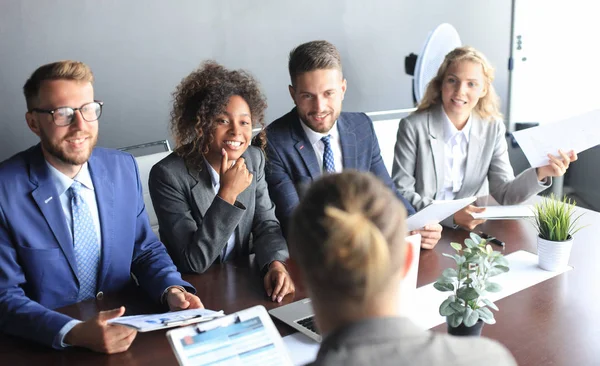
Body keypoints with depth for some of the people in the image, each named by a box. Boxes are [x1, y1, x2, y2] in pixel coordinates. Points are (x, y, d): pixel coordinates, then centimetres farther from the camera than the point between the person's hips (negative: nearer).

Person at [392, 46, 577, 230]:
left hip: (471, 228, 2)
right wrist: (450, 215, -21)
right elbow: (401, 192, -10)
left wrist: (540, 174, -15)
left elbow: (504, 194, 2)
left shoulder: (493, 128, 1)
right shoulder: (413, 127, -10)